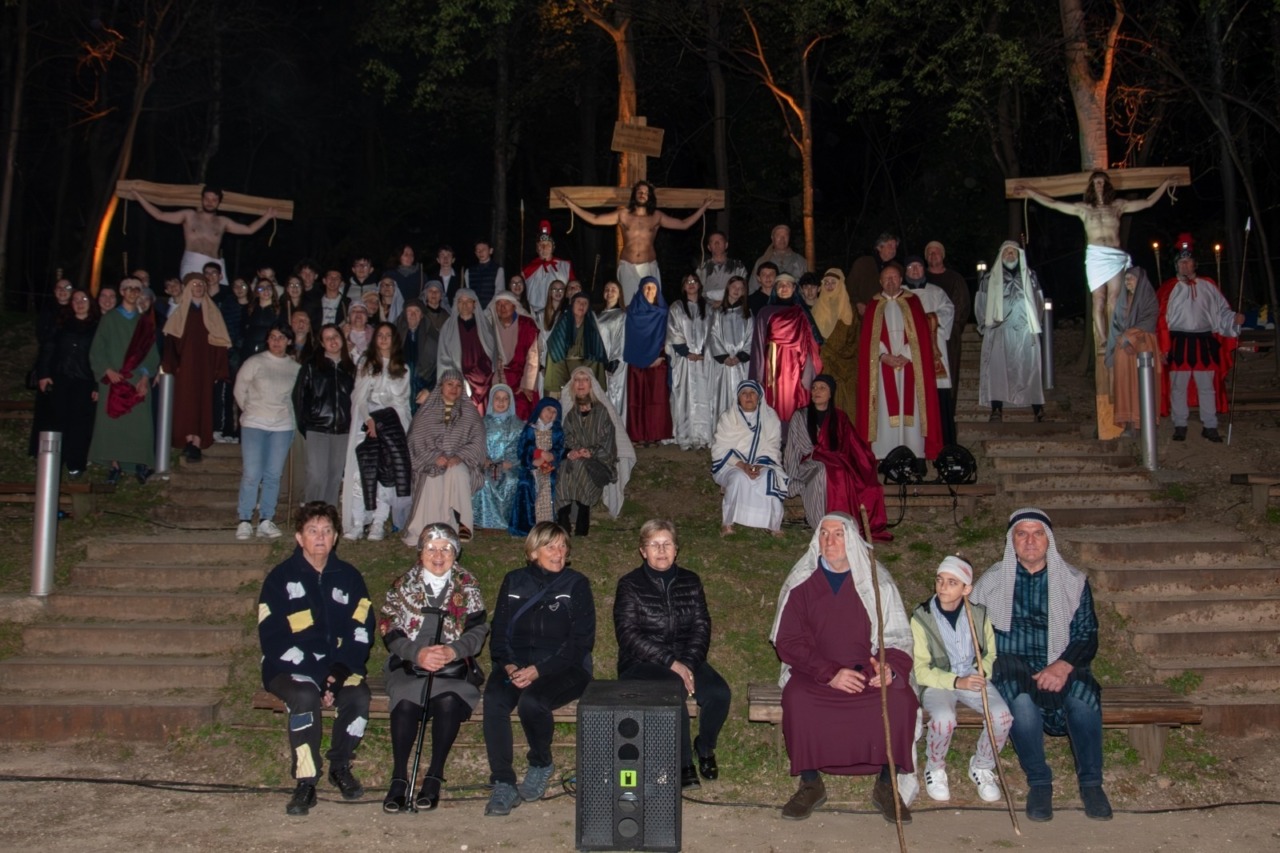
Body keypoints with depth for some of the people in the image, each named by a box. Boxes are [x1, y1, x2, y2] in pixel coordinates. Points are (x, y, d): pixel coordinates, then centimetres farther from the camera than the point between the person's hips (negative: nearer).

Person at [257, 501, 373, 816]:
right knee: (305, 696, -35)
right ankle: (306, 781, -21)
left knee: (359, 696, -28)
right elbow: (273, 640, -8)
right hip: (289, 669, -2)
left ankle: (340, 765, -1)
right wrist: (317, 677, -19)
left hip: (339, 667, 3)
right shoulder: (280, 578, 0)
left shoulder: (349, 577, 9)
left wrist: (338, 673, -16)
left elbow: (361, 632, 2)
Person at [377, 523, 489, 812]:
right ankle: (398, 778, -19)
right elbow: (389, 630, 1)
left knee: (448, 701, -32)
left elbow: (479, 629, 1)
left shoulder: (467, 586, 11)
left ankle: (434, 777, -20)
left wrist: (452, 651, -18)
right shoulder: (403, 585, 11)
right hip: (409, 667, 0)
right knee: (405, 702, -32)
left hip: (453, 667, 0)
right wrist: (418, 654, -17)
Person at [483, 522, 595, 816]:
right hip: (517, 663, 3)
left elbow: (581, 641, -7)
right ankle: (503, 783, -21)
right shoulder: (514, 582, 10)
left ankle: (541, 764, -3)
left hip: (563, 668, -3)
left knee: (531, 702, -33)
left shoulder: (576, 584, 0)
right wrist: (508, 665, -11)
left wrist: (539, 670, -17)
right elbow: (499, 632, 10)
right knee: (494, 700, -29)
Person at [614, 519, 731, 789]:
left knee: (719, 693, -24)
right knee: (674, 688, -35)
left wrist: (688, 664, -14)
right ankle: (684, 763, -16)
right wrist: (671, 664, -18)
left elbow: (702, 627, 5)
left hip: (687, 659, 4)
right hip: (641, 664, -3)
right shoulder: (630, 585, 0)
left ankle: (705, 747, 5)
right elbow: (628, 635, -9)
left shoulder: (690, 581, 12)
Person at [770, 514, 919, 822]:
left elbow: (897, 636, 5)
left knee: (900, 699, -29)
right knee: (797, 698, -32)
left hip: (869, 671, 1)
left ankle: (887, 785, -9)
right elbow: (788, 641, -4)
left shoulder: (876, 581, 3)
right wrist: (829, 674, -18)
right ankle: (810, 784, -12)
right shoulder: (802, 582, 1)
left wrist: (891, 667, -19)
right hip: (814, 673, 0)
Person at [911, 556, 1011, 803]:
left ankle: (981, 767, 5)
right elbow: (921, 670, -11)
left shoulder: (979, 614, 0)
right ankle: (935, 769, -2)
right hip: (937, 682, -3)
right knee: (944, 719, -34)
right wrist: (957, 682, -25)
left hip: (973, 678, 3)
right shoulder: (921, 618, -10)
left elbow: (990, 654, 12)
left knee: (1002, 715, -23)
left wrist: (981, 674, -10)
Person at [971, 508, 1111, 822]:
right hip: (1013, 668, -1)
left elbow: (1087, 635, 2)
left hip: (1061, 665, 1)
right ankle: (1039, 782, -15)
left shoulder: (1073, 580, 7)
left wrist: (1062, 667, -17)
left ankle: (1091, 782, -14)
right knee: (1022, 701, -36)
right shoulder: (992, 581, 7)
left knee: (1083, 696, -33)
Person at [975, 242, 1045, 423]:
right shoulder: (989, 278, 11)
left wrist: (1033, 324, 11)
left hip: (1025, 332, 1)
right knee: (997, 369, -10)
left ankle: (1038, 410, -5)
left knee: (1030, 367, -5)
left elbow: (1039, 302, 19)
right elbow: (980, 304, 11)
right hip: (998, 332, -1)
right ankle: (996, 410, -12)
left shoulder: (1030, 276, 16)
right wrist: (986, 326, 3)